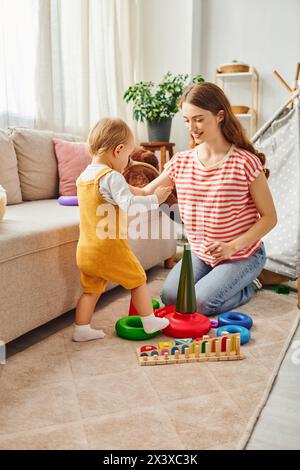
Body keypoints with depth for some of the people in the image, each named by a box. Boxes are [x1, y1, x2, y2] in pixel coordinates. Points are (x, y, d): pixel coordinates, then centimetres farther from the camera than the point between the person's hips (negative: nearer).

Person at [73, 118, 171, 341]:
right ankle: (150, 321, 24)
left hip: (85, 251, 7)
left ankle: (81, 329, 21)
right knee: (138, 280, 12)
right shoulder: (112, 177, -17)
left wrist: (129, 190, 24)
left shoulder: (84, 176, 10)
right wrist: (155, 199, -20)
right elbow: (129, 205, -29)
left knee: (91, 290, 19)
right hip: (109, 249, -7)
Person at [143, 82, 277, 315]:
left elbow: (269, 217, -14)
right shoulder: (180, 162, -3)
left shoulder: (245, 162, -17)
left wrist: (233, 246, -26)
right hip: (200, 253, 5)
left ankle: (248, 286, 10)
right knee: (170, 297, -10)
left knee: (201, 302, -19)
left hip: (242, 255, -4)